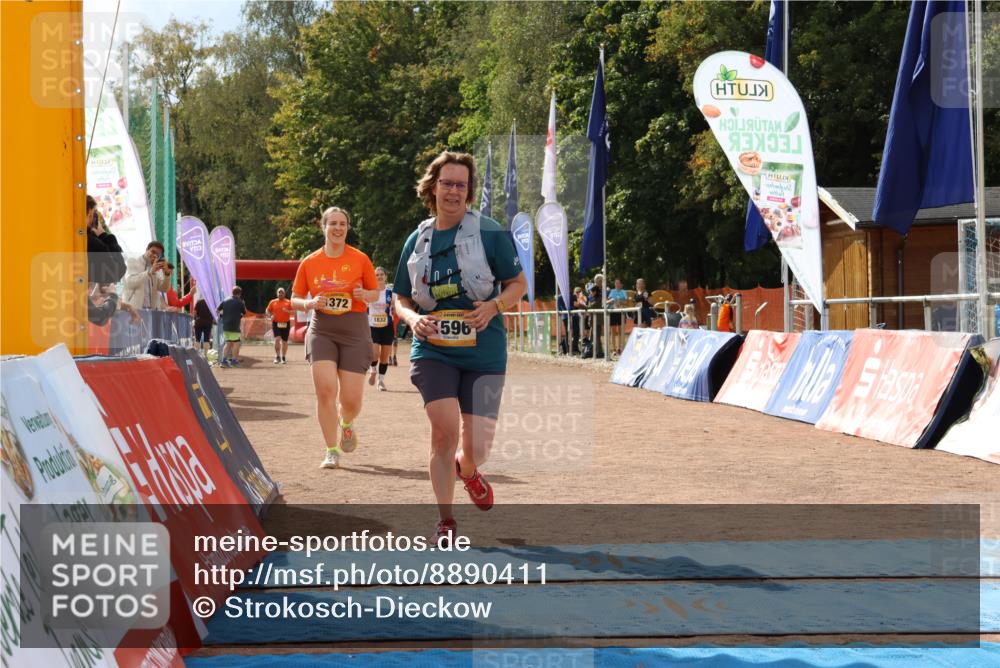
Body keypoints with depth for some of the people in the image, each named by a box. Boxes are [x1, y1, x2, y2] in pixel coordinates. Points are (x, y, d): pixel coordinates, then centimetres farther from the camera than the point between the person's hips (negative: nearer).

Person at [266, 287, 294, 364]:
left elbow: (294, 311, 2)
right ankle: (277, 356, -6)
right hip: (276, 323, -1)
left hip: (286, 324, 1)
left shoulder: (288, 302, 4)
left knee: (284, 341, 8)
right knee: (277, 339, -17)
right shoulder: (273, 302, 6)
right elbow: (267, 310, 14)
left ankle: (283, 358, 20)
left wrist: (287, 311, -17)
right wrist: (271, 315, -6)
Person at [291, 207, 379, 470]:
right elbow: (295, 300, 12)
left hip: (355, 331, 0)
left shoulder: (360, 259, 1)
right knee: (325, 390, -14)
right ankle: (332, 451, 0)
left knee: (352, 399, -2)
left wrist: (364, 295, -12)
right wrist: (310, 303, -10)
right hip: (321, 330, 1)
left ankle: (346, 423, 35)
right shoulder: (309, 263, 4)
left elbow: (375, 294, 11)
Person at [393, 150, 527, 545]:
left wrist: (494, 305, -17)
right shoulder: (417, 240, 7)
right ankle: (446, 522, 2)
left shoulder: (490, 233, -3)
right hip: (433, 352, 1)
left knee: (476, 448, -3)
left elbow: (519, 284, 3)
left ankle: (466, 470, 39)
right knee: (445, 429, -17)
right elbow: (401, 300, 16)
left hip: (483, 353, -1)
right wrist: (413, 318, -7)